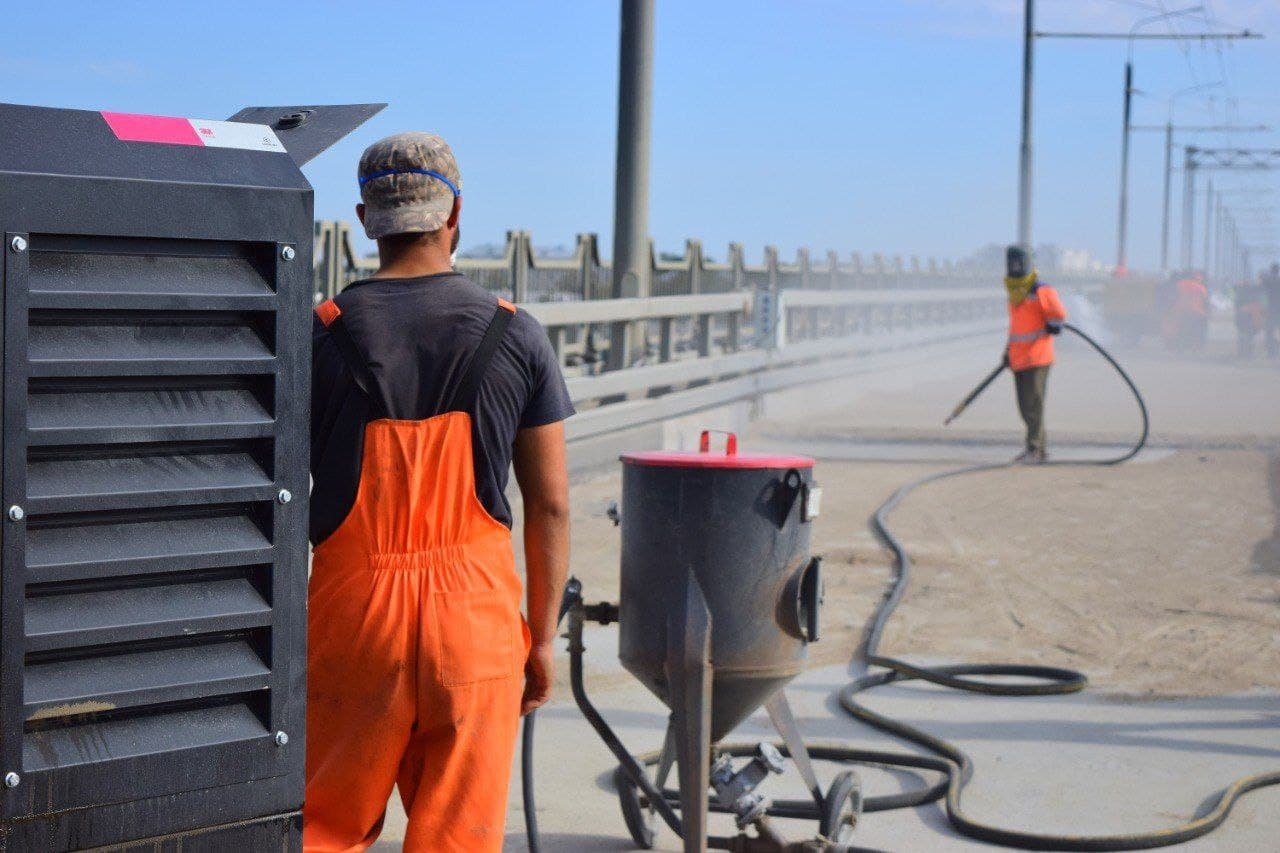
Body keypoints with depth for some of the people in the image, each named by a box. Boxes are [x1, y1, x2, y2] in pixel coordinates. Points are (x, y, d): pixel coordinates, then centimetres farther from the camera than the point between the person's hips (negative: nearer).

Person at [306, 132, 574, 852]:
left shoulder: (322, 336, -3)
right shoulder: (516, 338, 0)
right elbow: (550, 505, 1)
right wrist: (543, 637, 9)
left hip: (354, 608, 0)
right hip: (476, 616, 0)